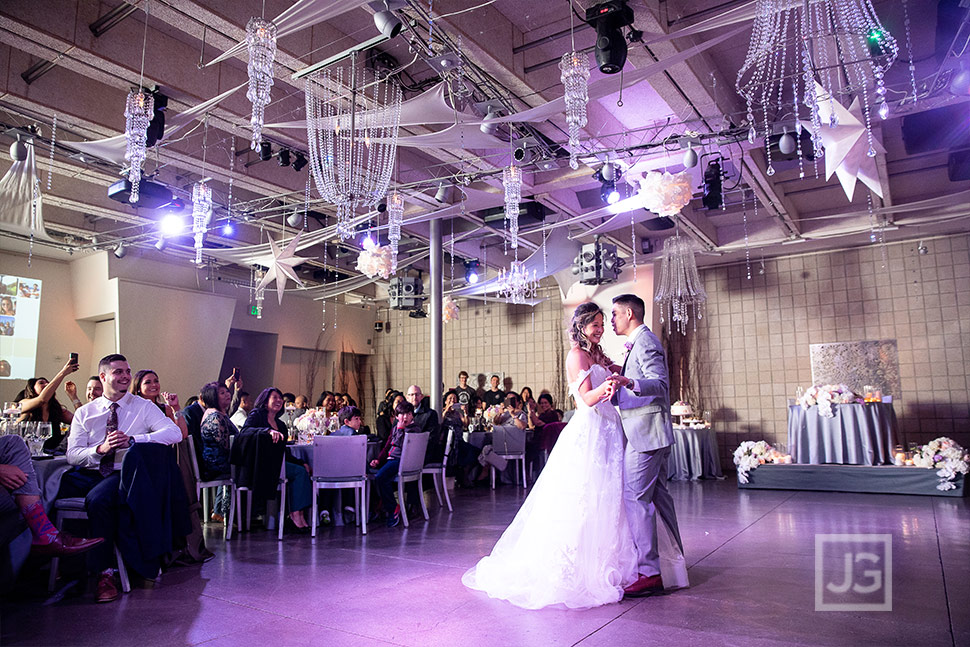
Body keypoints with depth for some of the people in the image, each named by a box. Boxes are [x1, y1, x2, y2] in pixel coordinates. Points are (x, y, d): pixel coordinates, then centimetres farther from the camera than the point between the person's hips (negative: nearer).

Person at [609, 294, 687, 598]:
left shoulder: (645, 341, -13)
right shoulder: (641, 341, 19)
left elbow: (660, 383, -24)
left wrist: (630, 383, -39)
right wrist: (620, 374, 27)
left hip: (645, 431, -11)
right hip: (652, 433, 11)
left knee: (636, 498, -10)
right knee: (658, 496, 16)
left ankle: (650, 573, -6)